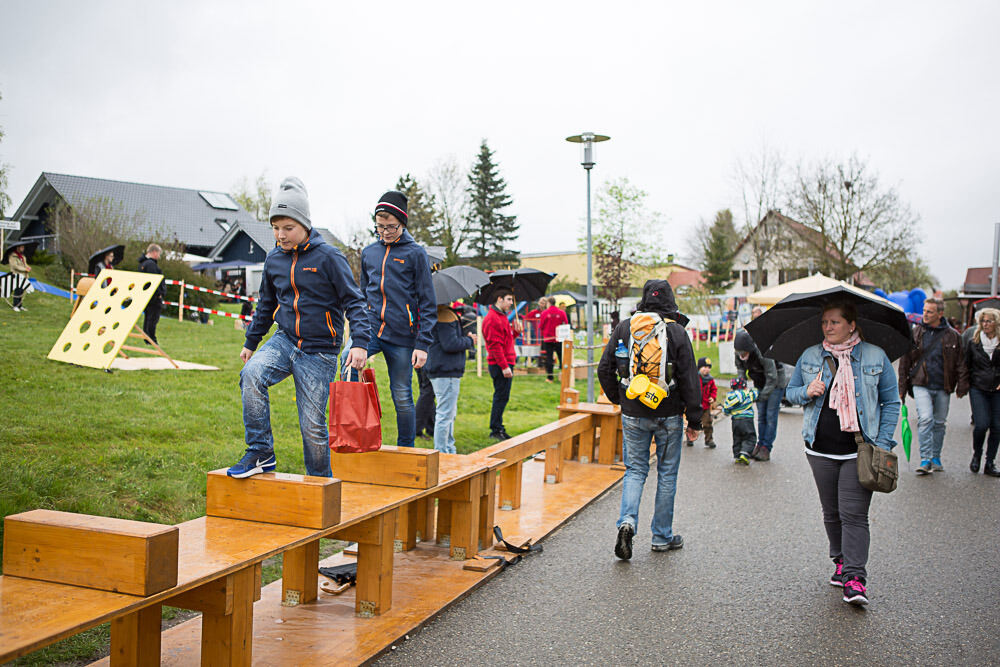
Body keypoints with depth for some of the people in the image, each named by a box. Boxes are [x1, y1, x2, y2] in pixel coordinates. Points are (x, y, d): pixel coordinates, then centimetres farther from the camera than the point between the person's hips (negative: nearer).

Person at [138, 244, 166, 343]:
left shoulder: (142, 263, 16)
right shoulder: (151, 264, -17)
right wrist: (159, 293, -18)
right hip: (154, 297, -10)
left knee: (148, 317, 15)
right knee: (153, 318, -6)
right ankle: (151, 340, -5)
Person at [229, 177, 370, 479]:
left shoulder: (328, 257, -10)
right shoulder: (274, 259, 7)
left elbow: (353, 301, -9)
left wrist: (360, 342, -20)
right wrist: (251, 341, 25)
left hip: (319, 350, -4)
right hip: (285, 340, 4)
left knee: (312, 424, -2)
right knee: (251, 374, -26)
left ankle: (319, 481, 21)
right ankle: (261, 453, -14)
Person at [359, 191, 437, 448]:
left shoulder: (416, 254, 0)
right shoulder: (368, 253, 13)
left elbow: (428, 304, -2)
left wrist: (423, 344, -9)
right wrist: (357, 332, 16)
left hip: (402, 336, -3)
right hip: (371, 328, 3)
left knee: (402, 397, 3)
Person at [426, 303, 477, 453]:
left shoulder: (444, 313, 16)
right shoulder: (446, 315, -17)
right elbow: (449, 344, -23)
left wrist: (466, 340, 9)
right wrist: (469, 341, -8)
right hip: (446, 374, -11)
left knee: (450, 413, 19)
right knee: (445, 414, -5)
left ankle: (449, 450, 29)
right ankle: (441, 453, 0)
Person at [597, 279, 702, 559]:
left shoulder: (624, 327, -1)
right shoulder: (677, 332, -7)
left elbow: (605, 369, 2)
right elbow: (689, 379, -7)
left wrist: (618, 399, 17)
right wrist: (694, 420, 1)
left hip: (634, 414, 2)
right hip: (669, 415, -1)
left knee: (635, 470, 12)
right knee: (667, 474, 11)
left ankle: (627, 521, -10)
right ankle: (662, 536, 19)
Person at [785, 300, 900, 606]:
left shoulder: (875, 357, 1)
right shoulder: (809, 357, 7)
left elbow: (891, 402, 5)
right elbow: (790, 392, 15)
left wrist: (883, 444, -2)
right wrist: (806, 392, -9)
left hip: (860, 450, -3)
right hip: (821, 450, 3)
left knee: (854, 513, -9)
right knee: (831, 512, 12)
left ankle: (855, 577, -6)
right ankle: (841, 562, 30)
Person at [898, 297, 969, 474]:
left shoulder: (953, 336, 2)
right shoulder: (915, 333, 2)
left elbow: (961, 363, 7)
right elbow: (905, 362, 5)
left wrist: (962, 386, -1)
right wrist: (902, 388, 4)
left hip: (943, 387, 2)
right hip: (921, 385, -2)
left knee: (939, 423, 11)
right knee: (925, 419, -16)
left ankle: (936, 458, 26)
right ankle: (926, 460, -12)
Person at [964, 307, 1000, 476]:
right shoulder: (974, 342, 5)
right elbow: (967, 366, 14)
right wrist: (967, 383, 5)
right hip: (978, 389, -1)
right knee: (981, 424, -13)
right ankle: (976, 454, 14)